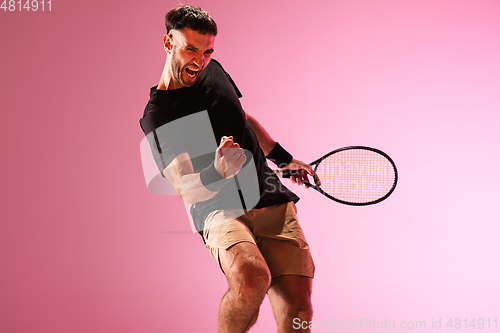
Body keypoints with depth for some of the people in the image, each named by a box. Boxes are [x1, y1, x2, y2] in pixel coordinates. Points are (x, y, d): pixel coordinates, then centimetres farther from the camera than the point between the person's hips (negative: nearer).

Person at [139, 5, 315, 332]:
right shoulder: (156, 117, -6)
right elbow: (186, 189, -13)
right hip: (220, 210, -5)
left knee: (297, 304, -15)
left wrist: (284, 158, 38)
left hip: (273, 199, 5)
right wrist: (218, 173, -33)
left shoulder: (213, 70, 12)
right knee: (252, 277, -34)